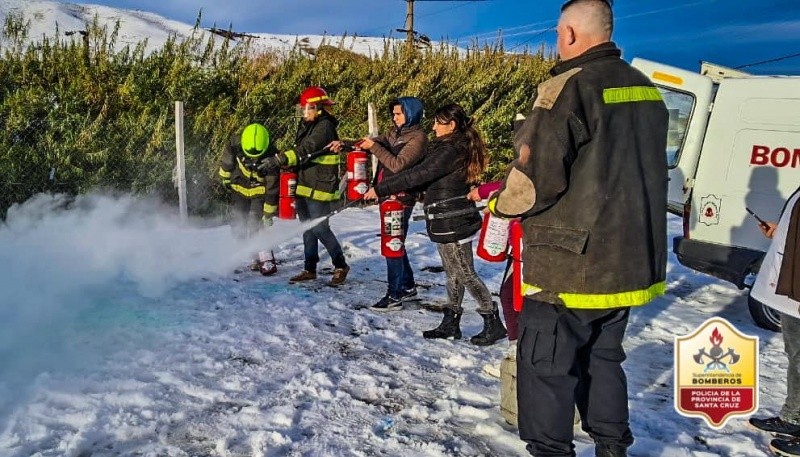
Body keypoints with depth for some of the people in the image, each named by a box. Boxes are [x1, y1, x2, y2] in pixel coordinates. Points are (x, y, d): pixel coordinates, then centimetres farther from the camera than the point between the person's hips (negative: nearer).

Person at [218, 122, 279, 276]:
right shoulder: (235, 144, -24)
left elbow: (272, 189, -23)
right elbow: (227, 161, 0)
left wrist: (268, 214, -20)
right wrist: (226, 178, 11)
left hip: (260, 191, -4)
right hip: (240, 188, 5)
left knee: (256, 224, -17)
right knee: (239, 226, 6)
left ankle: (267, 261, -14)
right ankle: (259, 257, 15)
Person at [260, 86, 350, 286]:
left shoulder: (325, 126, -13)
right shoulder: (307, 125, 15)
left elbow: (307, 149, -24)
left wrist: (280, 159, -28)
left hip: (319, 186, -9)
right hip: (304, 185, 9)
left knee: (320, 228, -7)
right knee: (307, 229, 12)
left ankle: (341, 266, 8)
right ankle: (309, 269, 20)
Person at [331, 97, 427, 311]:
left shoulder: (418, 138, -11)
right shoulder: (395, 133, 14)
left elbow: (398, 164, -20)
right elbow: (373, 143, 10)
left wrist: (374, 147, -16)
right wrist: (344, 144, -4)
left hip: (401, 198, -9)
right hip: (388, 195, 9)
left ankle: (394, 296, 1)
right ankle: (407, 286, 30)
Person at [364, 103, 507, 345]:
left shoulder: (450, 151, -20)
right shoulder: (459, 147, 11)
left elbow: (417, 174, -23)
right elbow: (428, 177, 15)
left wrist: (380, 189, -18)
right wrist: (405, 190, 3)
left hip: (452, 223, -10)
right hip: (451, 221, 10)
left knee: (465, 274, -2)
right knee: (453, 273, 15)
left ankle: (493, 322, 7)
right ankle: (451, 324, 25)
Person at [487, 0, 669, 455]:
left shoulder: (568, 87, -17)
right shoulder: (646, 89, 8)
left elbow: (536, 178, -21)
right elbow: (645, 173, 16)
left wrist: (499, 203, -2)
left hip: (571, 264, -8)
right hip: (631, 260, 8)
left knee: (545, 365, 5)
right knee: (603, 357, 21)